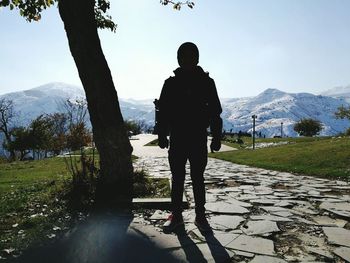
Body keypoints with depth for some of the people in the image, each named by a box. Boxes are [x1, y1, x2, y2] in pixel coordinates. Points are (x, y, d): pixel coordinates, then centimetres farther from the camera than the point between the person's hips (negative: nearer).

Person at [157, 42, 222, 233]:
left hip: (199, 140, -1)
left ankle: (200, 216, 16)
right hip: (177, 140, 1)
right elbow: (162, 111, 5)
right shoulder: (171, 83, 6)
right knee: (177, 178, 6)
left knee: (198, 178, 6)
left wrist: (216, 137, -2)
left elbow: (215, 111, 3)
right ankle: (176, 214, 17)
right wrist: (162, 135, -1)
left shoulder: (206, 82, 4)